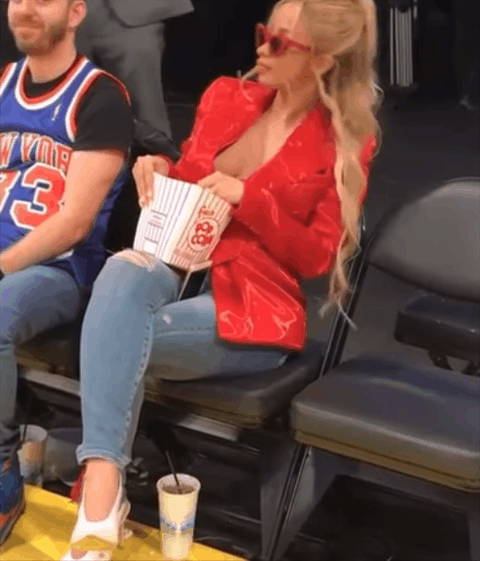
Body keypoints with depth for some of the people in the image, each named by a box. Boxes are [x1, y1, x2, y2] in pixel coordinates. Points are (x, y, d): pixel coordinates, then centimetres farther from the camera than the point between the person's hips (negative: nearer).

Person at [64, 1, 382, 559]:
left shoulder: (346, 145, -2)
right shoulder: (225, 97, 12)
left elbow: (317, 256, -5)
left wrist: (249, 198, -16)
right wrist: (160, 172, -1)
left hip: (254, 307, -4)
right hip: (178, 267, 4)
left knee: (116, 336, -30)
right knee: (122, 271, -34)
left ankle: (99, 480, -15)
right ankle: (101, 483, -43)